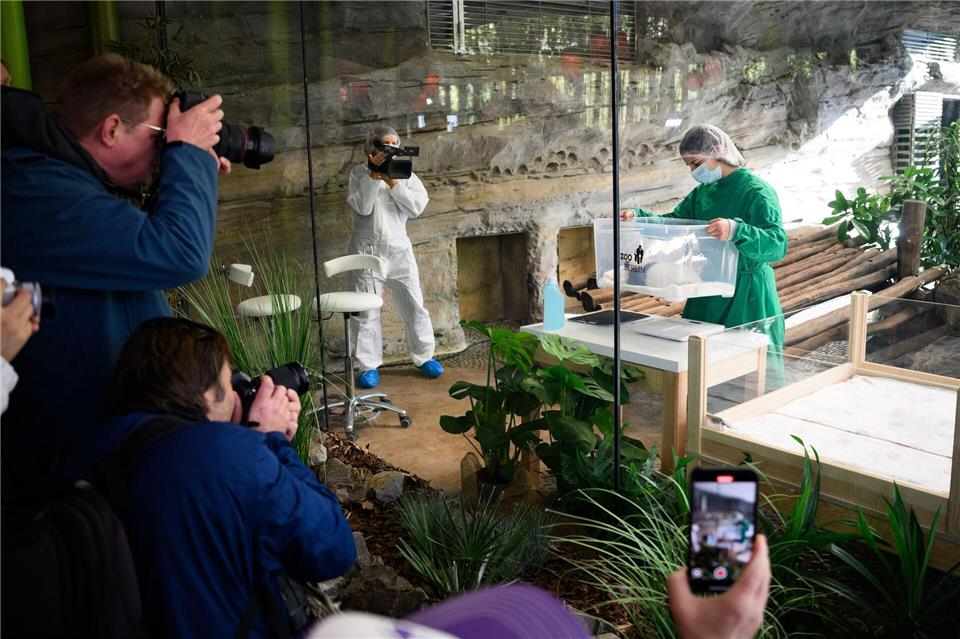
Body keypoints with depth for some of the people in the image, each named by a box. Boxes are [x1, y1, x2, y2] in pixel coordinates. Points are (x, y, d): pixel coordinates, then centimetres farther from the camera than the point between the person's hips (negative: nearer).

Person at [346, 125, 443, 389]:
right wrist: (374, 175, -17)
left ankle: (424, 357, 19)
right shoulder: (359, 173, 2)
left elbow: (417, 206, -6)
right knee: (366, 309, -1)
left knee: (414, 305, 5)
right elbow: (361, 207, -13)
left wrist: (393, 182, -13)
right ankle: (369, 366, 8)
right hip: (368, 249, -2)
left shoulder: (405, 173, 8)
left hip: (399, 248, 2)